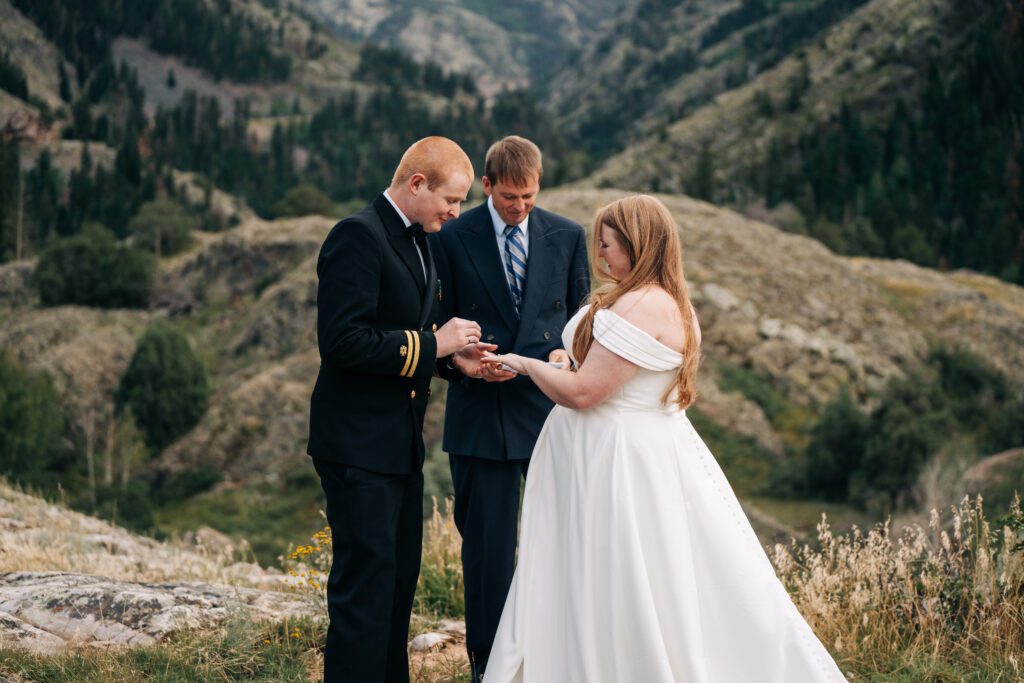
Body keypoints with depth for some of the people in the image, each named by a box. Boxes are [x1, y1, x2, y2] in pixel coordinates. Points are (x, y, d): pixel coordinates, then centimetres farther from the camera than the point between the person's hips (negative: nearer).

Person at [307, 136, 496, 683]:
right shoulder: (359, 235, -16)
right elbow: (342, 342, -24)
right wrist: (432, 344, -19)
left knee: (400, 577, 16)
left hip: (401, 441, 10)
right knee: (366, 583, -6)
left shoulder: (418, 242, 14)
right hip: (359, 444, -10)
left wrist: (454, 355, 4)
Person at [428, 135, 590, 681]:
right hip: (481, 414, -2)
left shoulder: (567, 237, 6)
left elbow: (580, 316, 12)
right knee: (487, 545, 5)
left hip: (551, 408, 2)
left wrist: (568, 353, -9)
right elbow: (440, 326, 4)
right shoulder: (451, 238, -1)